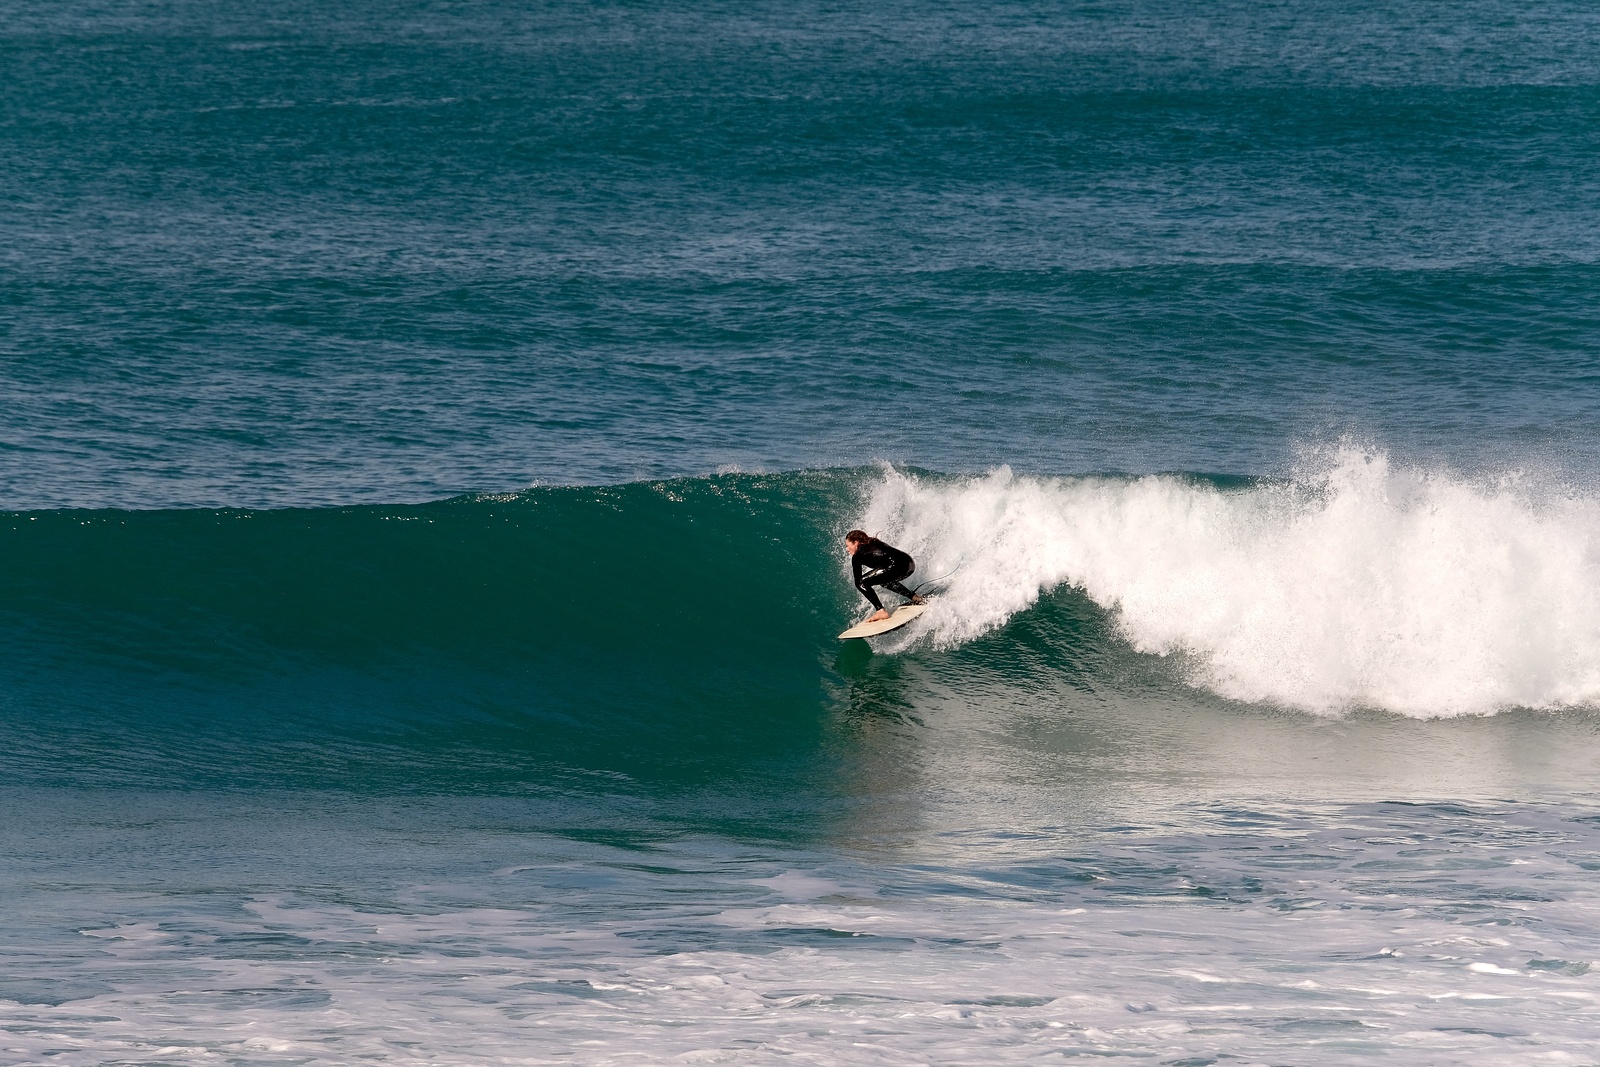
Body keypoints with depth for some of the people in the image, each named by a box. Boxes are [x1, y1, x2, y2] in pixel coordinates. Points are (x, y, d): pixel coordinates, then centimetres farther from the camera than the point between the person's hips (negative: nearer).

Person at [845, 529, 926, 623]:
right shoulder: (874, 543, 31)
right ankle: (914, 598, 32)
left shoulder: (857, 556, 9)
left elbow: (858, 581, 11)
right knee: (884, 580, 36)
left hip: (897, 565, -9)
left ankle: (881, 611, -9)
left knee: (862, 582, -4)